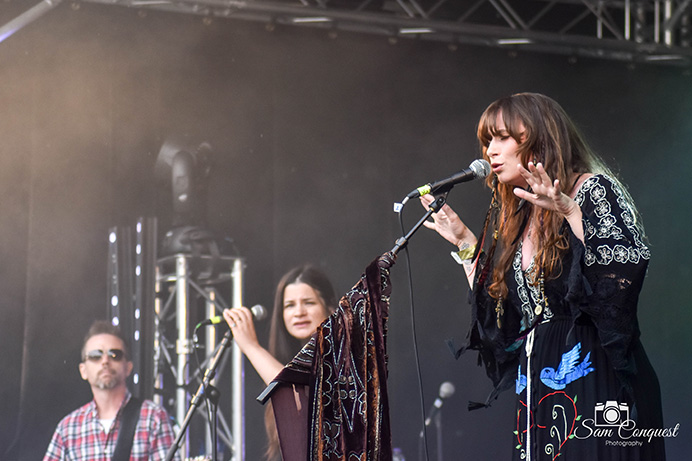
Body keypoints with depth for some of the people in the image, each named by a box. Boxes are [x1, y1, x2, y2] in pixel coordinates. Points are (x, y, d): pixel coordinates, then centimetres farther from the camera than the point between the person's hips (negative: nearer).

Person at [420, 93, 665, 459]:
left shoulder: (594, 189, -1)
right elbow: (499, 319, 19)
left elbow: (629, 266, -17)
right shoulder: (514, 218, 19)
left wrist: (570, 212, -21)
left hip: (595, 383, -6)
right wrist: (465, 243, 21)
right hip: (535, 389, 7)